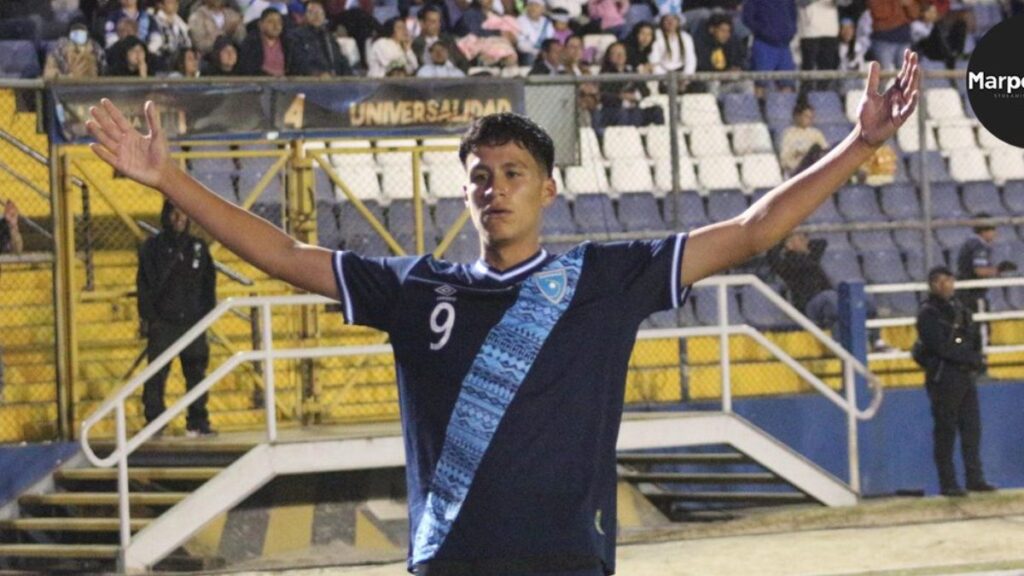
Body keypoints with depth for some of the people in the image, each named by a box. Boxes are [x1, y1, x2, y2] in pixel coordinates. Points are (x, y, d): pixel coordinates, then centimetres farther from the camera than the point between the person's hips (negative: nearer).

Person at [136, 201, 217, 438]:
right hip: (163, 323, -3)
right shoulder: (152, 247, 3)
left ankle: (198, 422, 8)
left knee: (196, 373, 3)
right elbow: (144, 284, 0)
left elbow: (209, 283, 15)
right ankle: (154, 423, -5)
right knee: (156, 376, -7)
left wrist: (206, 313, 4)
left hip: (192, 322, 3)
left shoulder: (198, 247, 12)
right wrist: (148, 318, -8)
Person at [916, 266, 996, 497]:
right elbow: (943, 348, -16)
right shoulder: (928, 314, -9)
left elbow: (974, 337, 15)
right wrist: (974, 359, -12)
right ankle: (948, 484, 0)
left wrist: (975, 358, -6)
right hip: (944, 379, -7)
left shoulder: (957, 308, 14)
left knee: (972, 428, 5)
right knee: (945, 432, -3)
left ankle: (975, 479, 9)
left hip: (966, 376, 7)